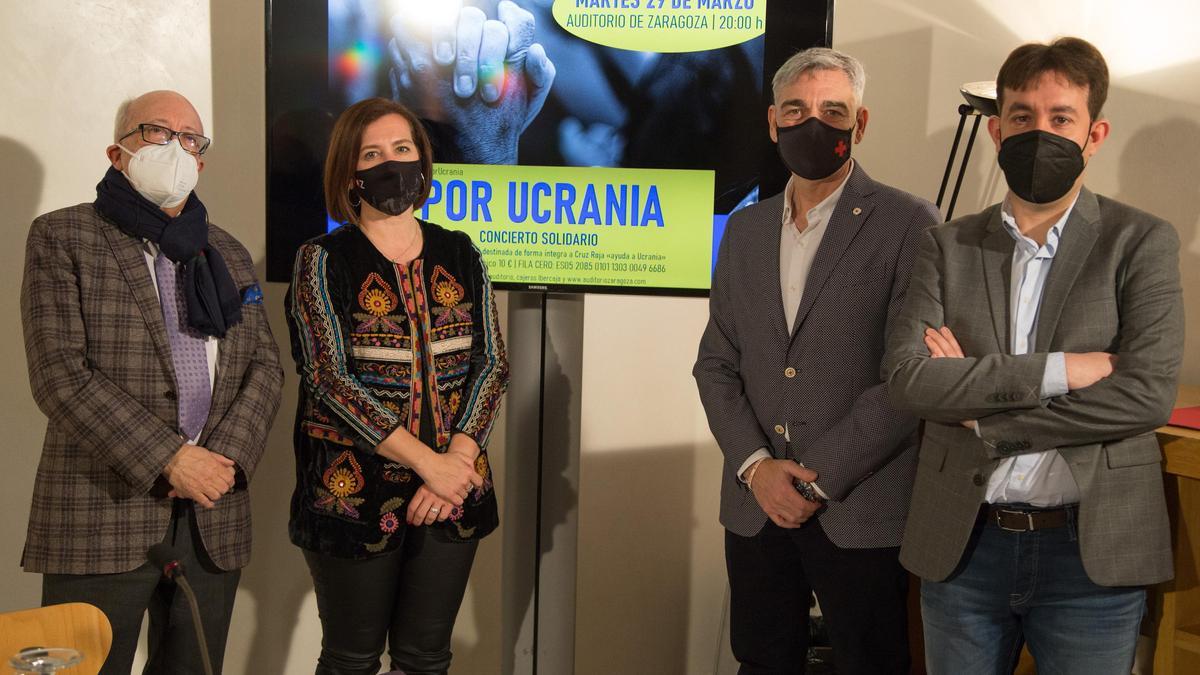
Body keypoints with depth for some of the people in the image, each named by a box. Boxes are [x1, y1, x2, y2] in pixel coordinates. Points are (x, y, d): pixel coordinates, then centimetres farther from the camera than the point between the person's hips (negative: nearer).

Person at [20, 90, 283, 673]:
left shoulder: (229, 254, 16)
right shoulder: (62, 237, 1)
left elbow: (264, 366, 11)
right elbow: (58, 373, -10)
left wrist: (227, 459, -6)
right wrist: (169, 458, -15)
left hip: (214, 518, 4)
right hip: (102, 516, -4)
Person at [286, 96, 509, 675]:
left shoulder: (460, 256, 7)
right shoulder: (323, 262, -3)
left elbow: (491, 363, 3)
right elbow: (329, 379, -12)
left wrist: (458, 457, -12)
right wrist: (427, 461, -17)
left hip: (454, 492, 3)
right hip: (354, 492, -3)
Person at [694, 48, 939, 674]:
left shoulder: (908, 223, -5)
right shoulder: (744, 228, 11)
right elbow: (715, 362, 10)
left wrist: (817, 477, -13)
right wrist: (756, 465, -5)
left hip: (861, 512, -4)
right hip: (755, 506, 5)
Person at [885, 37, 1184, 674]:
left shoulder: (1140, 242, -1)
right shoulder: (948, 246, 4)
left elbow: (1148, 394, -13)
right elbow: (907, 378, -9)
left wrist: (985, 419, -12)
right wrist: (1056, 370, -17)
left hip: (1091, 550, -2)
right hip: (962, 546, 2)